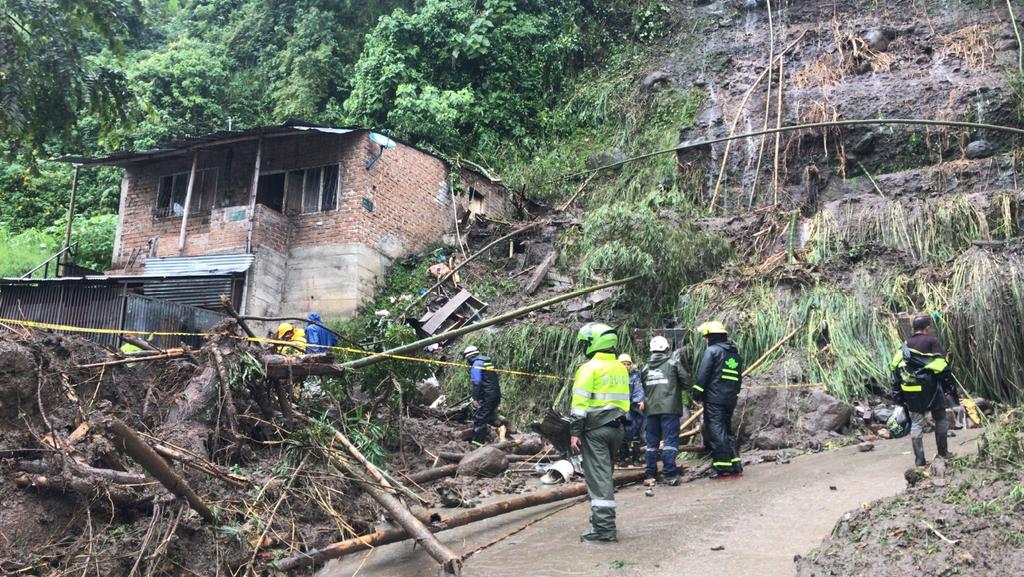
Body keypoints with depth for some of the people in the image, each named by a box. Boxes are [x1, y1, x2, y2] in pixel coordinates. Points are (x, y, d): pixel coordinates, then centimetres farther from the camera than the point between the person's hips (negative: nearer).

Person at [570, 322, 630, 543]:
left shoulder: (589, 368, -10)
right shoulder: (621, 368, 12)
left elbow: (580, 402, -14)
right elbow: (624, 400, 16)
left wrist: (575, 431, -12)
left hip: (595, 428, -7)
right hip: (616, 427, 7)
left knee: (598, 478, -5)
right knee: (605, 475, 17)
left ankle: (604, 529, -5)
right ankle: (603, 520, 24)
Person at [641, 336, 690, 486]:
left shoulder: (645, 367, 11)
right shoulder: (673, 363, -2)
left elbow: (643, 388, 12)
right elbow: (686, 380, -4)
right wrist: (677, 388, 14)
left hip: (651, 409, 4)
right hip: (670, 408, -4)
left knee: (651, 442, 9)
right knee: (670, 441, -2)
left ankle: (650, 476, 11)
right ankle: (669, 475, -6)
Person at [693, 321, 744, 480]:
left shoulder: (712, 350, -7)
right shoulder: (735, 354, 17)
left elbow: (702, 375, -13)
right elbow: (739, 379, 21)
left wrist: (697, 395, -7)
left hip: (714, 400, -8)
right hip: (730, 400, 8)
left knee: (716, 433, -5)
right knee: (728, 431, 17)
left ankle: (724, 470, -7)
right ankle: (736, 467, 16)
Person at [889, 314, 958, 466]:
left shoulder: (906, 345, 11)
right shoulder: (932, 341, -3)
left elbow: (896, 369, 8)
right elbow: (942, 368, -9)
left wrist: (898, 395, 12)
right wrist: (951, 390, -5)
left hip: (910, 390, 4)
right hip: (930, 388, -4)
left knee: (916, 423, 7)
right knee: (941, 419, 16)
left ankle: (919, 459, 6)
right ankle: (943, 452, 24)